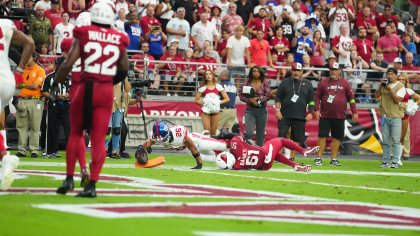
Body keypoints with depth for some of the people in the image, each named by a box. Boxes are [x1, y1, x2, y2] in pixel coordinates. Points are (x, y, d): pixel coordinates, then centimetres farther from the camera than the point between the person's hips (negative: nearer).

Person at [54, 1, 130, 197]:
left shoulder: (83, 35, -3)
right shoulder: (119, 40, 4)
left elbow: (68, 64, -9)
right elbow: (123, 71, 14)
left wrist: (55, 84, 4)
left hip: (86, 88, -1)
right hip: (106, 91, 1)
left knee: (76, 133, 17)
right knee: (98, 139, 3)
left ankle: (69, 179, 12)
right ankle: (92, 184, -4)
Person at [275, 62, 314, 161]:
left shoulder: (307, 84, 10)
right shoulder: (285, 82, 7)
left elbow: (311, 100, 12)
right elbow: (278, 97, 7)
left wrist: (310, 113, 2)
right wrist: (277, 110, -3)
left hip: (300, 117, 1)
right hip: (284, 116, -1)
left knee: (297, 138, 2)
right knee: (281, 136, -7)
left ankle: (292, 158, 10)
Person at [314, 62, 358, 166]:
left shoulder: (345, 83, 7)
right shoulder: (323, 82, 6)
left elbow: (351, 98, 9)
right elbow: (317, 96, 7)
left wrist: (354, 112, 5)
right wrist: (317, 109, -4)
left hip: (339, 116, 1)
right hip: (325, 115, -1)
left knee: (336, 138, 3)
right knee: (322, 136, -4)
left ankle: (333, 160, 10)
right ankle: (319, 159, 0)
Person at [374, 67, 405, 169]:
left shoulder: (401, 86, -2)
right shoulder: (385, 85, 12)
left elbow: (398, 99, -12)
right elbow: (376, 96, 5)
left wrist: (390, 90, -21)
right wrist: (381, 86, -8)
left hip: (395, 117, -4)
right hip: (385, 116, 4)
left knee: (395, 141, -7)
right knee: (385, 141, 4)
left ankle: (395, 161, -6)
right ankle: (386, 161, 7)